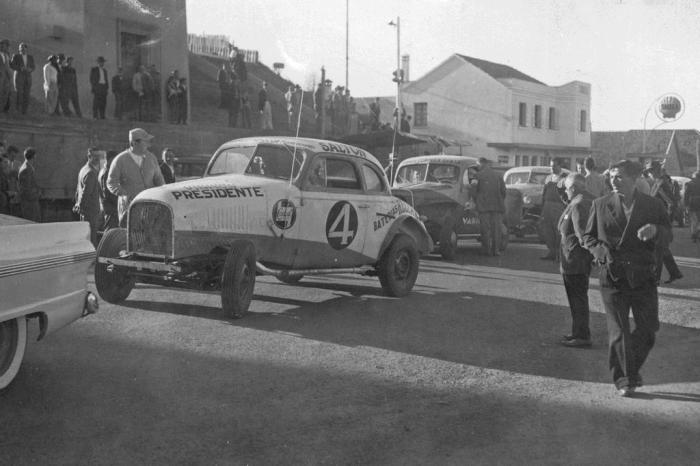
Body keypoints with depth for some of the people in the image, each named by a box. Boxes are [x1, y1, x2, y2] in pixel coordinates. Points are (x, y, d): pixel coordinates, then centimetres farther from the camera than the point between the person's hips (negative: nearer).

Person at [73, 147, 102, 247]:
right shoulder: (90, 173, -18)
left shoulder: (83, 169, 15)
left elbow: (78, 190, 22)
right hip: (90, 210, -10)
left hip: (84, 209, 10)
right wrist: (80, 206, -13)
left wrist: (78, 204, 26)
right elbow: (86, 192, -21)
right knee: (91, 236, -9)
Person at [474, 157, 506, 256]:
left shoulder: (478, 175, 1)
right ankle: (496, 250, 0)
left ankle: (487, 250, 0)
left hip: (483, 206, -2)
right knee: (497, 228, 4)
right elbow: (503, 191, 9)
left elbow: (475, 191, 2)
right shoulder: (498, 176, 11)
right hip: (497, 206, 2)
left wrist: (476, 202, 17)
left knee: (485, 228, 1)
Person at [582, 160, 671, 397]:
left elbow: (667, 238, 3)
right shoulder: (600, 205, 4)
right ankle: (623, 379, 13)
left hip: (643, 277, 1)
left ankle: (632, 370, 29)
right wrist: (601, 252, -10)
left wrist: (655, 231, -19)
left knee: (648, 329, 4)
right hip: (612, 277, -1)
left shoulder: (653, 205, 4)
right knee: (619, 331, 0)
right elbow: (588, 237, 10)